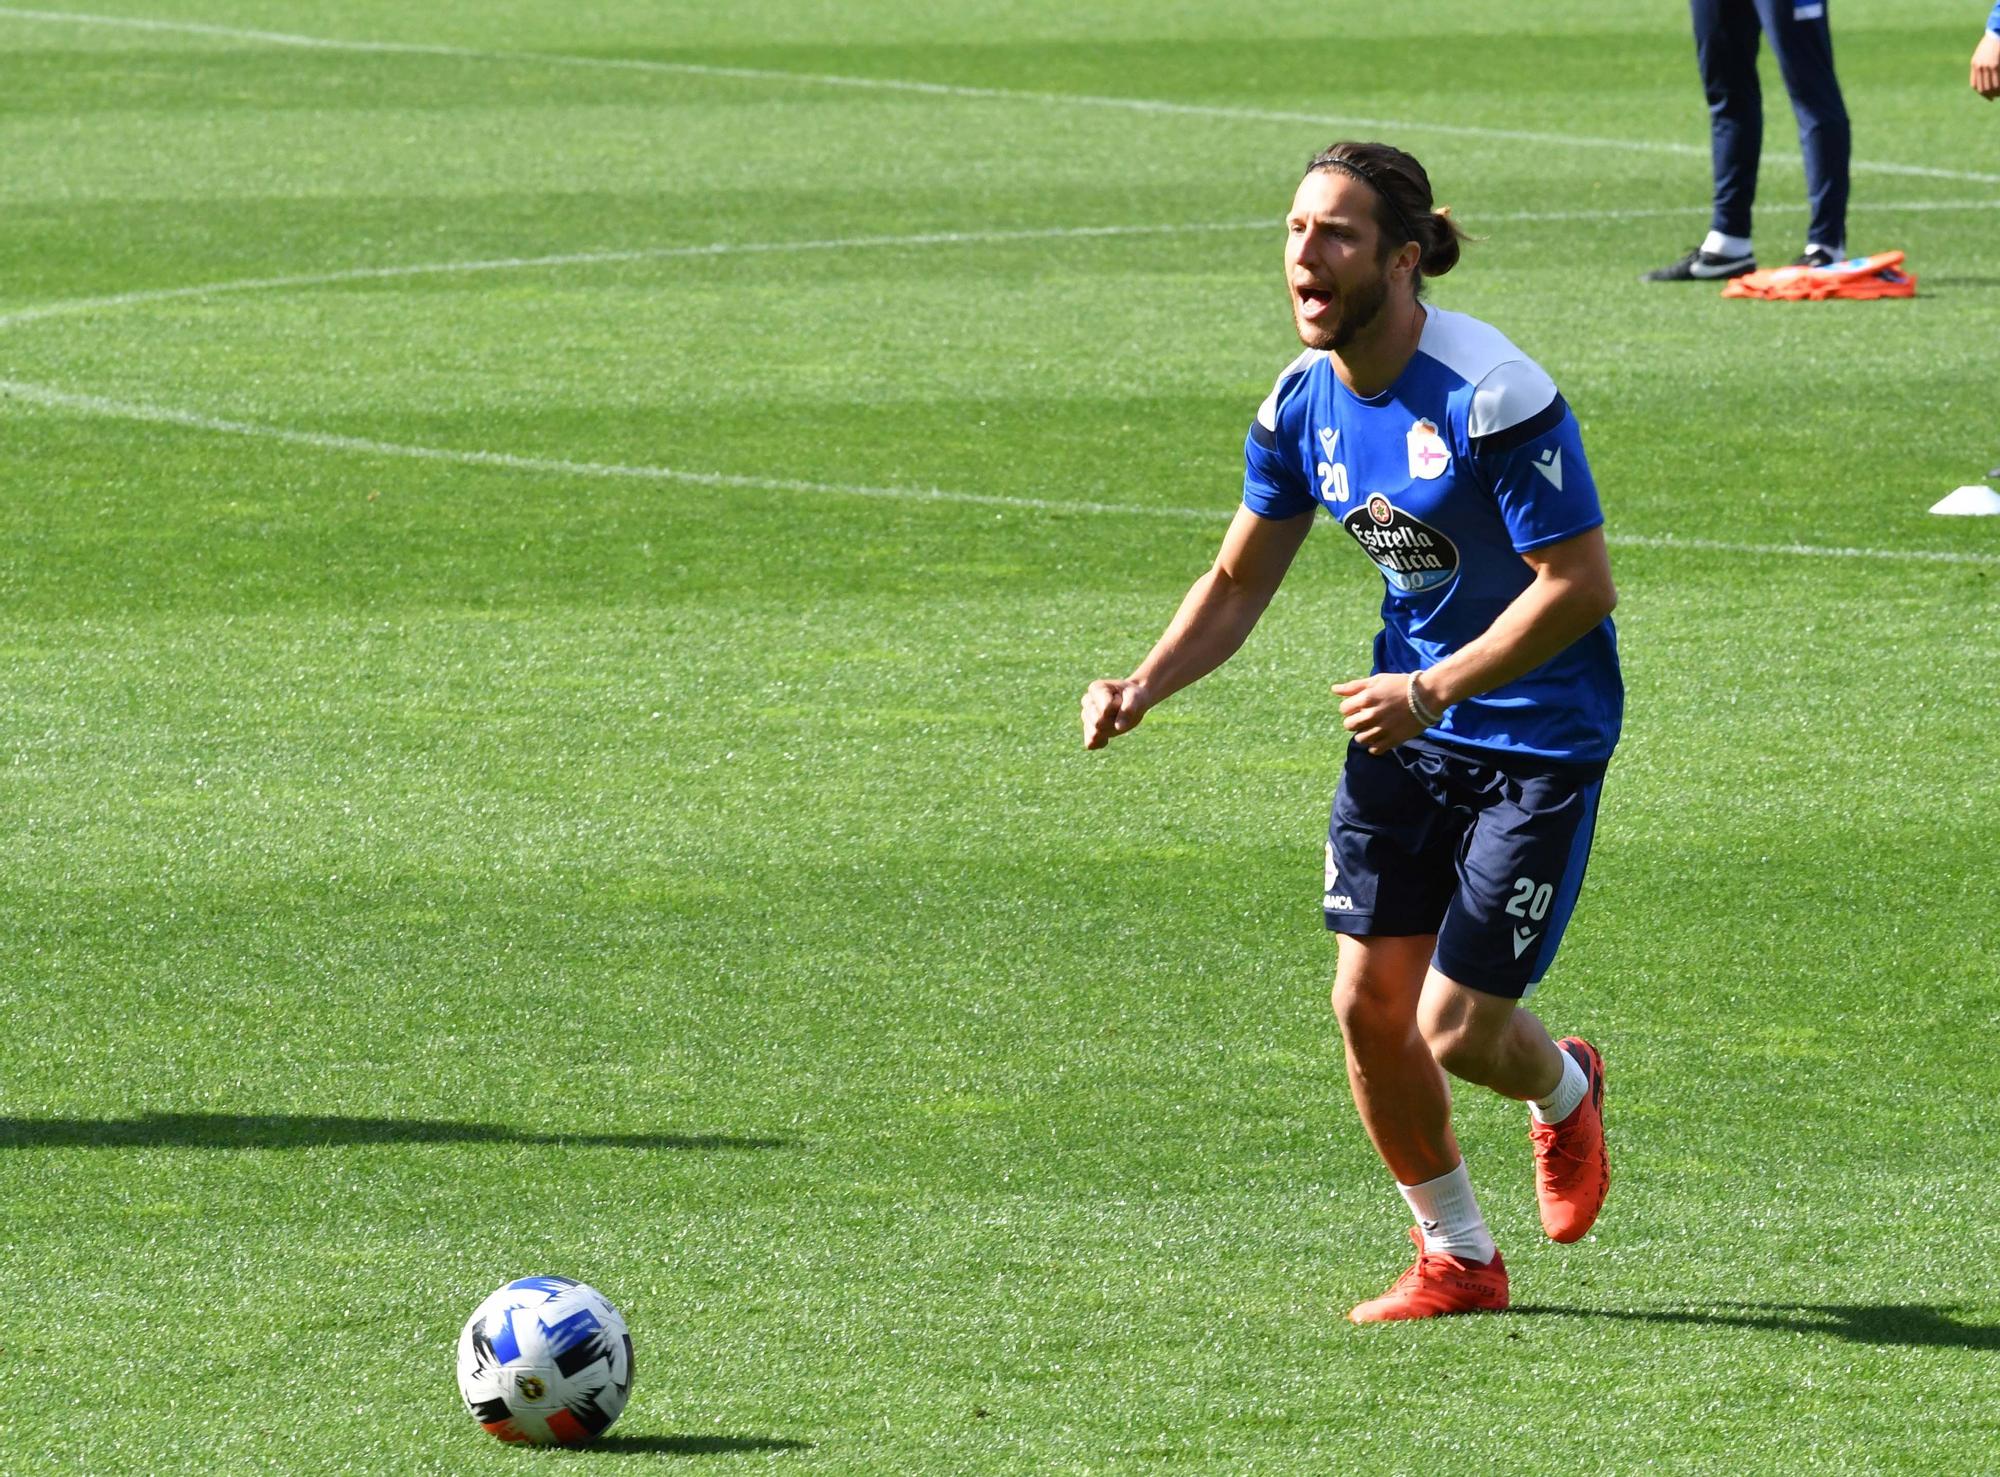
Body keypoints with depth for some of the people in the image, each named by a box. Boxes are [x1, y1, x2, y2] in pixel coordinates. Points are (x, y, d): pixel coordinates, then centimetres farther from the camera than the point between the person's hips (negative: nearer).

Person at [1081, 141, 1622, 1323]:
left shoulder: (1494, 396, -24)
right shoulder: (1302, 405, -2)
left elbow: (1581, 584, -23)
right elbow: (1241, 581, 10)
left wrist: (1432, 692, -28)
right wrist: (1146, 688, -6)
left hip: (1542, 732, -6)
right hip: (1409, 726, 6)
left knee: (1456, 1027, -7)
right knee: (1369, 1000, -2)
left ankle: (1565, 1093, 31)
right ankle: (1457, 1258, 18)